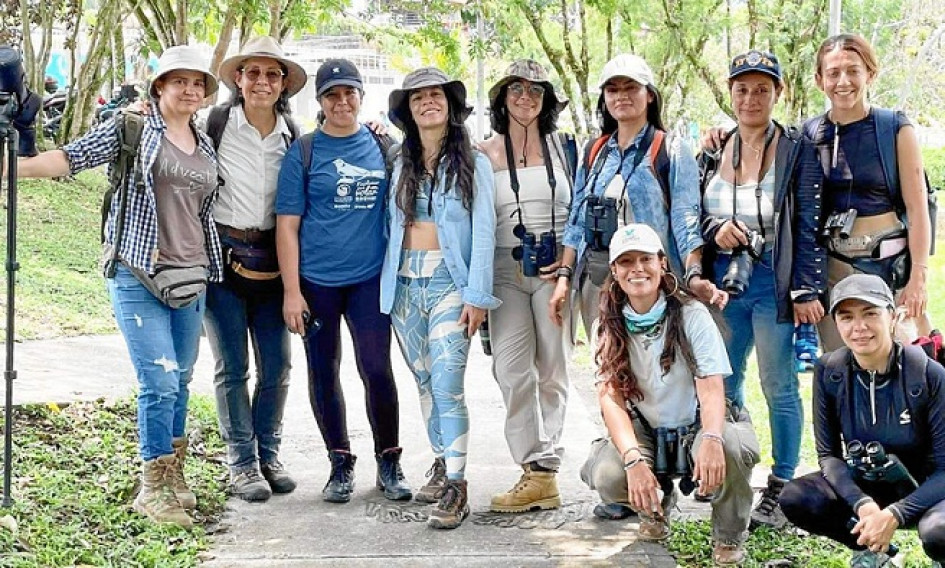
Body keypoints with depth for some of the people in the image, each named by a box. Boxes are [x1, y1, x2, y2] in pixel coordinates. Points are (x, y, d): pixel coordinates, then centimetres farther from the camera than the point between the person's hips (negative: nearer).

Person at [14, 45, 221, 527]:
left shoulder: (207, 147, 15)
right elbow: (75, 156, -11)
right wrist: (16, 166, -24)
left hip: (191, 279, 6)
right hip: (138, 275, -5)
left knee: (180, 382, 11)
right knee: (160, 381, -10)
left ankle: (172, 474, 26)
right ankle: (153, 488, 3)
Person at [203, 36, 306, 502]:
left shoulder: (292, 136, 7)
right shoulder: (217, 124, -3)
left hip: (270, 261, 3)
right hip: (222, 254, -3)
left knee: (276, 365, 4)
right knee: (233, 367, 2)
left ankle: (269, 455, 20)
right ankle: (242, 462, 13)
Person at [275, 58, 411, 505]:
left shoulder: (381, 144, 8)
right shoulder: (304, 151, 0)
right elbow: (287, 224, -2)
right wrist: (291, 291, -8)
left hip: (369, 277, 1)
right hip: (316, 280, -1)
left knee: (377, 369, -3)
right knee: (323, 372, 6)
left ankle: (389, 463, 13)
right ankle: (340, 464, 20)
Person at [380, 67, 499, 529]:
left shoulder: (473, 163, 1)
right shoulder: (400, 164, 13)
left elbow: (483, 231, -5)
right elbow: (390, 225, 16)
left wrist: (477, 294, -11)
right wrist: (387, 284, 8)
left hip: (449, 281, -4)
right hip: (404, 282, 5)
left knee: (447, 383, -13)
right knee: (424, 381, 10)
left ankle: (455, 487, -10)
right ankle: (442, 462, 24)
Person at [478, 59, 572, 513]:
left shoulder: (560, 147, 9)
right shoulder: (487, 153, 8)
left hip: (555, 268, 0)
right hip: (506, 269, 0)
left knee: (552, 369, 1)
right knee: (513, 368, -10)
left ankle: (542, 470, 7)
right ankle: (539, 468, -7)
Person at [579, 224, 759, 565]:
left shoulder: (691, 315, -12)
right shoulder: (609, 326, -4)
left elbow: (711, 387, -21)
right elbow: (610, 398, -12)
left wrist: (711, 439, -44)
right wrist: (634, 459, -30)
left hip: (696, 426, -2)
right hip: (644, 432, 2)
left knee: (730, 448, -37)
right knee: (608, 478, -30)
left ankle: (729, 538, -5)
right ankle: (656, 503, 9)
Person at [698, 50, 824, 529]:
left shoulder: (796, 149, -3)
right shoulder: (713, 151, 10)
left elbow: (809, 224, -6)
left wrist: (807, 290, -12)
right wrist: (715, 229, -7)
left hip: (774, 285, -5)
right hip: (724, 283, 5)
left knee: (779, 388, 1)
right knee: (722, 383, 12)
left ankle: (781, 488, 10)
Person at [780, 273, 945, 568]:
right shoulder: (829, 372, -11)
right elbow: (828, 453, -6)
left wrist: (894, 515, -29)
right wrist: (862, 504, -25)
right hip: (863, 487, 4)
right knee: (795, 499, -23)